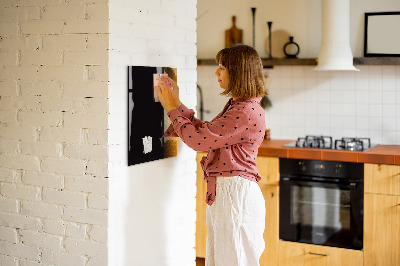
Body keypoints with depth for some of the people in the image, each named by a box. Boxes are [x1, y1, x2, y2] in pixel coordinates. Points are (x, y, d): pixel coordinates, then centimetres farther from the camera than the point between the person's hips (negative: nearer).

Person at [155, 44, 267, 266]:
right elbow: (205, 132, 18)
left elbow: (198, 140, -19)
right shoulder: (236, 106, 13)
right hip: (223, 192, 10)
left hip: (236, 195, -10)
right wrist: (177, 104, 15)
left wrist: (172, 109, -7)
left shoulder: (247, 112, -20)